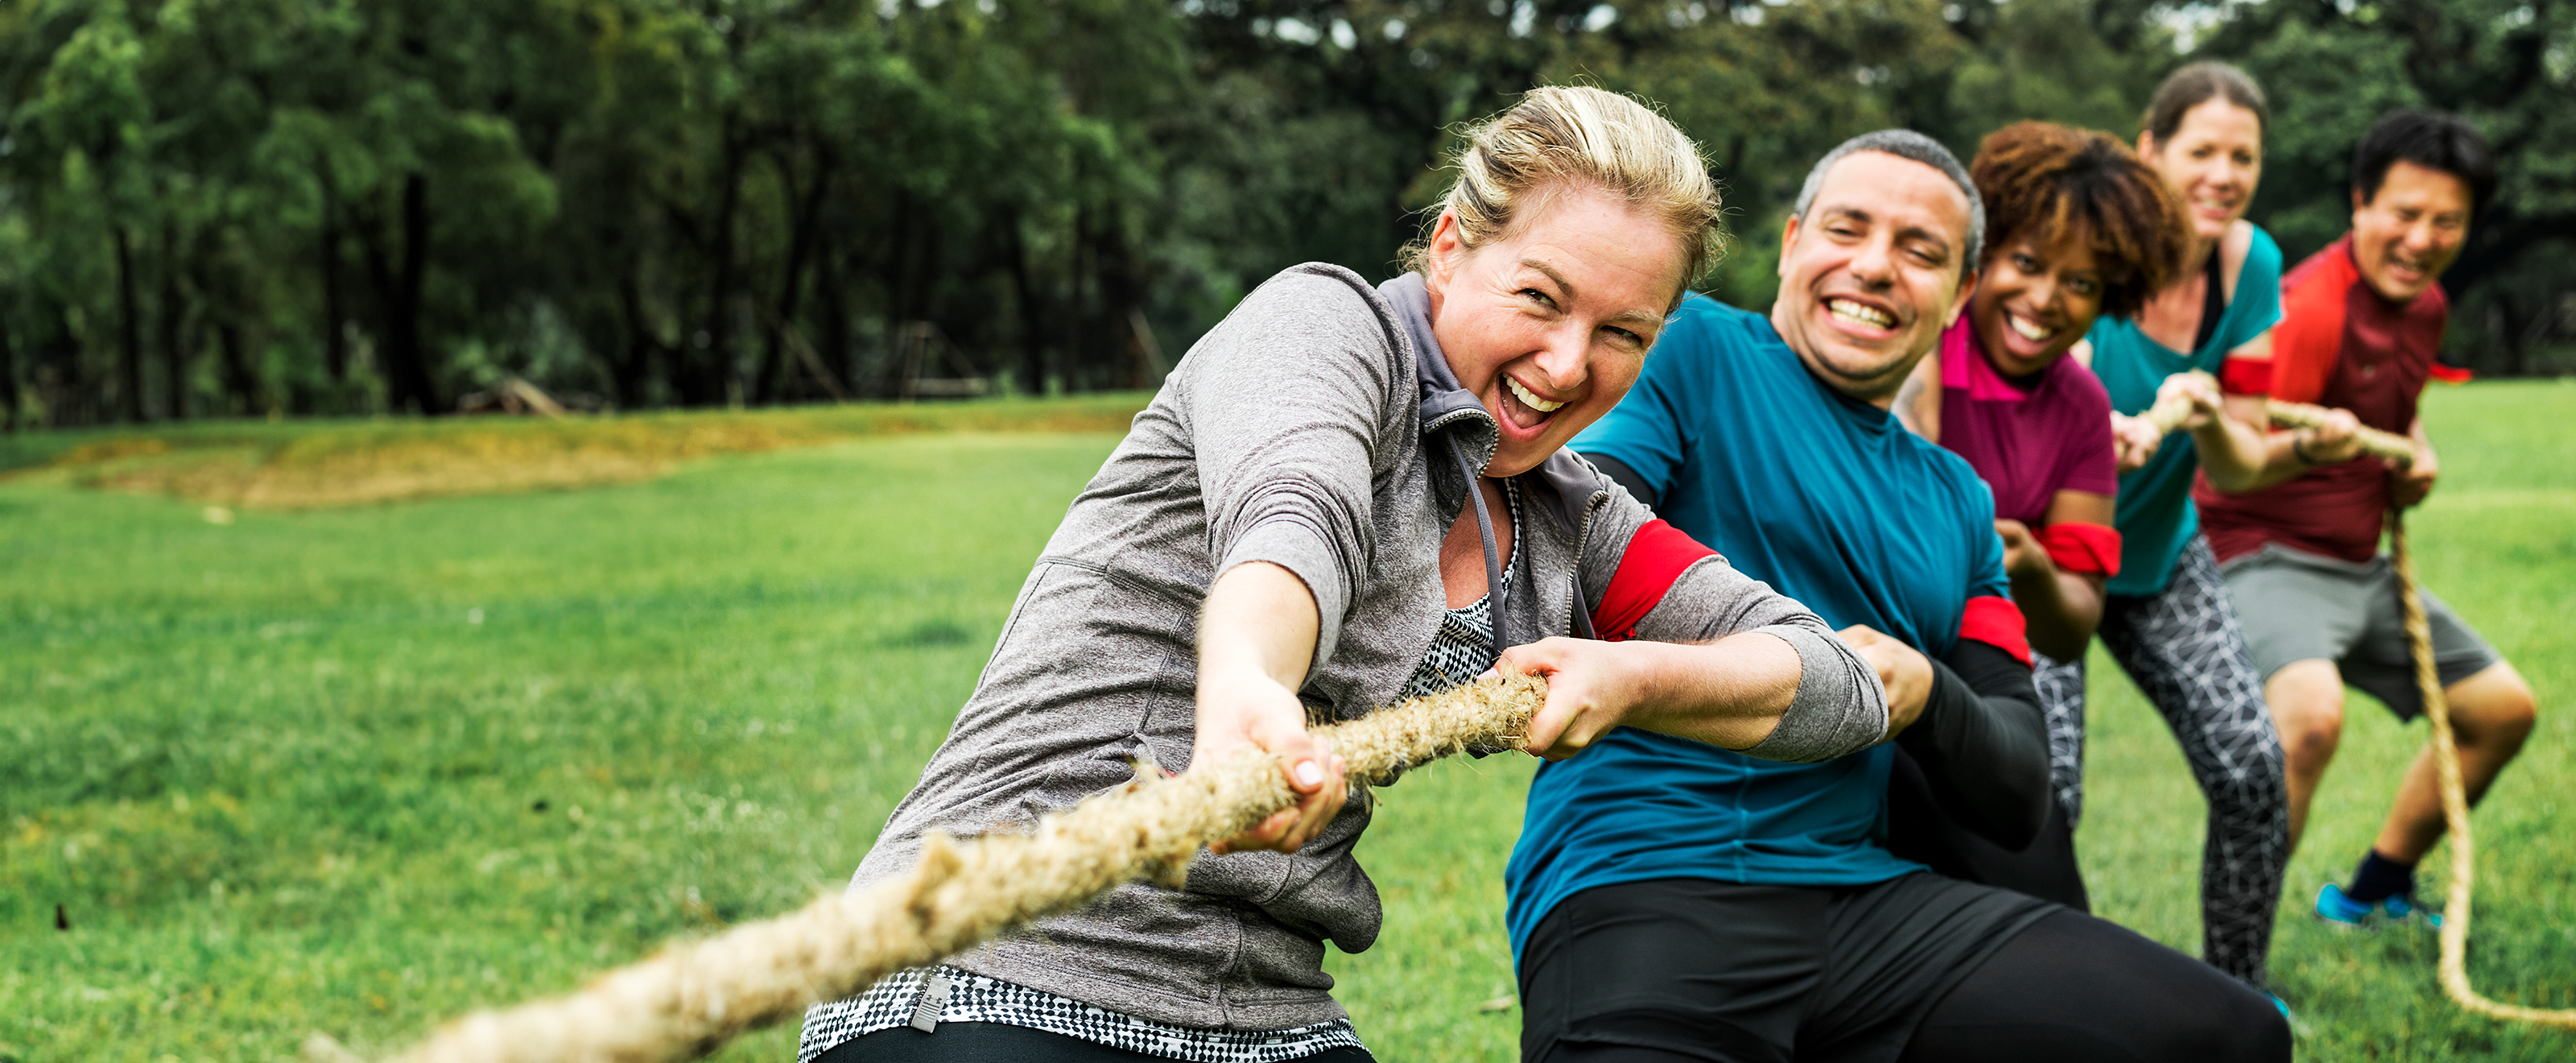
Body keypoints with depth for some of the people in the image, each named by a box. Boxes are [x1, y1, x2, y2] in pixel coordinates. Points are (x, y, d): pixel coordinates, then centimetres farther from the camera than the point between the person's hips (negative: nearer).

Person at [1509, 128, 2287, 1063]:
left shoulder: (1957, 498, 24)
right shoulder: (1687, 349, 8)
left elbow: (2018, 800, 17)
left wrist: (1926, 696, -5)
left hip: (1863, 889, 7)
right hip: (1639, 885, -6)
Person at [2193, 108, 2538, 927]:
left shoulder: (2425, 305, 7)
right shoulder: (2307, 307, -22)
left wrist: (2416, 451, 7)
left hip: (2362, 566, 10)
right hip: (2267, 555, -10)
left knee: (2503, 708, 15)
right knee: (2311, 715, -36)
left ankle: (2371, 895, 31)